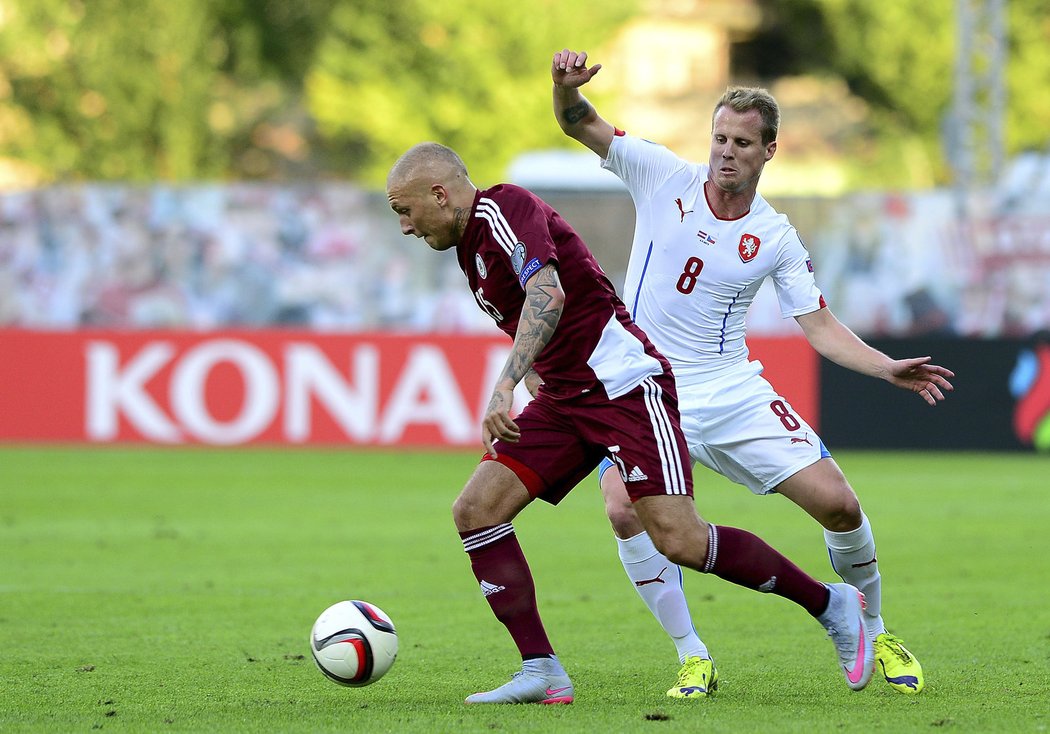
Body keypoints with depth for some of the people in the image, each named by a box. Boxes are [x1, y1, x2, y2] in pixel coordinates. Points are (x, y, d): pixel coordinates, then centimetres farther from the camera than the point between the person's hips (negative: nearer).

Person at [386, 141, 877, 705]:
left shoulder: (501, 208, -12)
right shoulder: (471, 243, 17)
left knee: (678, 539, -17)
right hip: (563, 398, 10)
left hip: (623, 382, -10)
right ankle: (540, 671, -6)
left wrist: (505, 385, -36)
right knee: (476, 509, -5)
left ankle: (831, 605, 0)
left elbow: (548, 294, -29)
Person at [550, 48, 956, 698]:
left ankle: (874, 631, 21)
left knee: (838, 502, -6)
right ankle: (693, 659, -12)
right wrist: (568, 86, -29)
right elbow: (580, 125, -6)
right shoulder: (665, 177, -3)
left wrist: (889, 369, -13)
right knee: (625, 510, -27)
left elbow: (821, 326, 2)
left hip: (732, 392, 1)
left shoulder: (776, 238, 0)